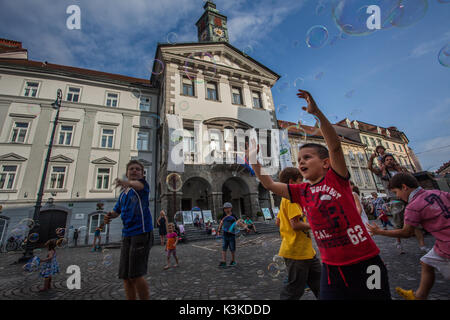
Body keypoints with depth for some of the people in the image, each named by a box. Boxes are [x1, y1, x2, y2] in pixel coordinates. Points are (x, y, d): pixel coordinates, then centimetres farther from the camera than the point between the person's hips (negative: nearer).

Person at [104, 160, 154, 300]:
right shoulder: (123, 193, 17)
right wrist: (110, 215, -1)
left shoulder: (143, 185, -5)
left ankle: (145, 298, 15)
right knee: (125, 276, 11)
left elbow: (139, 185, -29)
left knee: (135, 275, -6)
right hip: (127, 234, 7)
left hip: (141, 232, -7)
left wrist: (127, 183, -52)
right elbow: (117, 210, 23)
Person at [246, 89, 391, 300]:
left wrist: (316, 112, -27)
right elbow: (269, 184, 3)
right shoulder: (300, 192, 3)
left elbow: (335, 145, -22)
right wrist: (254, 160, -3)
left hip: (364, 262, -4)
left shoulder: (336, 178, -8)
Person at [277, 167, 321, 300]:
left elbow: (278, 222, 17)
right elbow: (296, 224, -25)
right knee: (294, 290, 5)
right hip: (297, 251, -10)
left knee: (319, 283, 21)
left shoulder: (286, 198, 13)